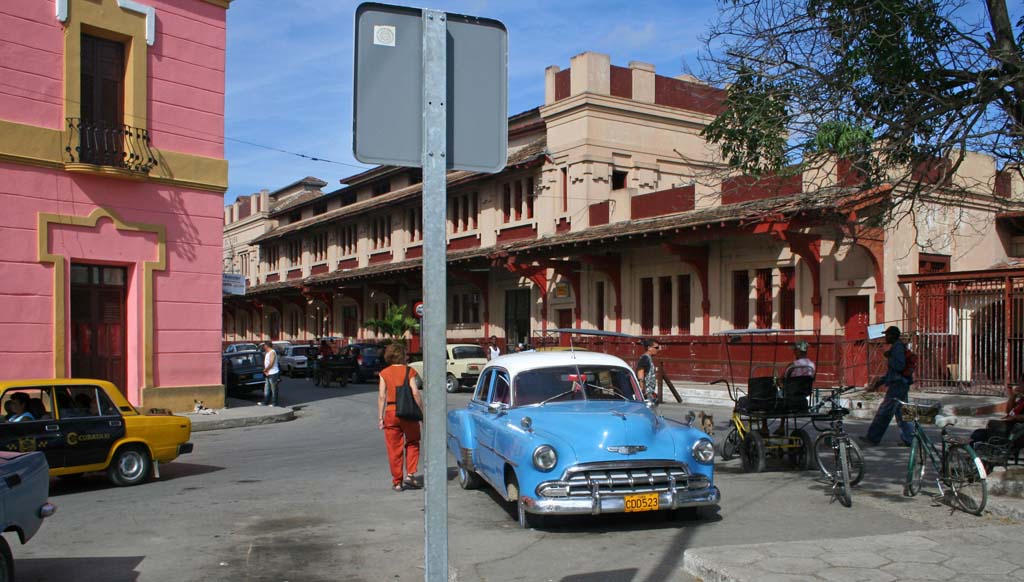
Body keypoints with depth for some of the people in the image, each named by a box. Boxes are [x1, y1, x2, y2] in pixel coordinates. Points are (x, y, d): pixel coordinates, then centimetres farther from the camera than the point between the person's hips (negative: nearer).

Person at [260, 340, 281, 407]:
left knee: (273, 389, -2)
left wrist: (265, 370, -9)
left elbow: (271, 364, -21)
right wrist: (265, 370, -1)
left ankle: (274, 403, 4)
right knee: (267, 389, 13)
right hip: (268, 374, 9)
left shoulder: (272, 352, -16)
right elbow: (265, 362, 15)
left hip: (273, 373, -9)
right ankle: (265, 402, 19)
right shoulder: (266, 353, 13)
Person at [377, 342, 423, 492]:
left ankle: (397, 482, 11)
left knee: (394, 449, 7)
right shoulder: (410, 371, -3)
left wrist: (380, 418, 1)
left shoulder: (384, 373, 2)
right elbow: (415, 393, -10)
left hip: (391, 412, 1)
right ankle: (410, 474, 6)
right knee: (412, 444, 18)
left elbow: (381, 396, -2)